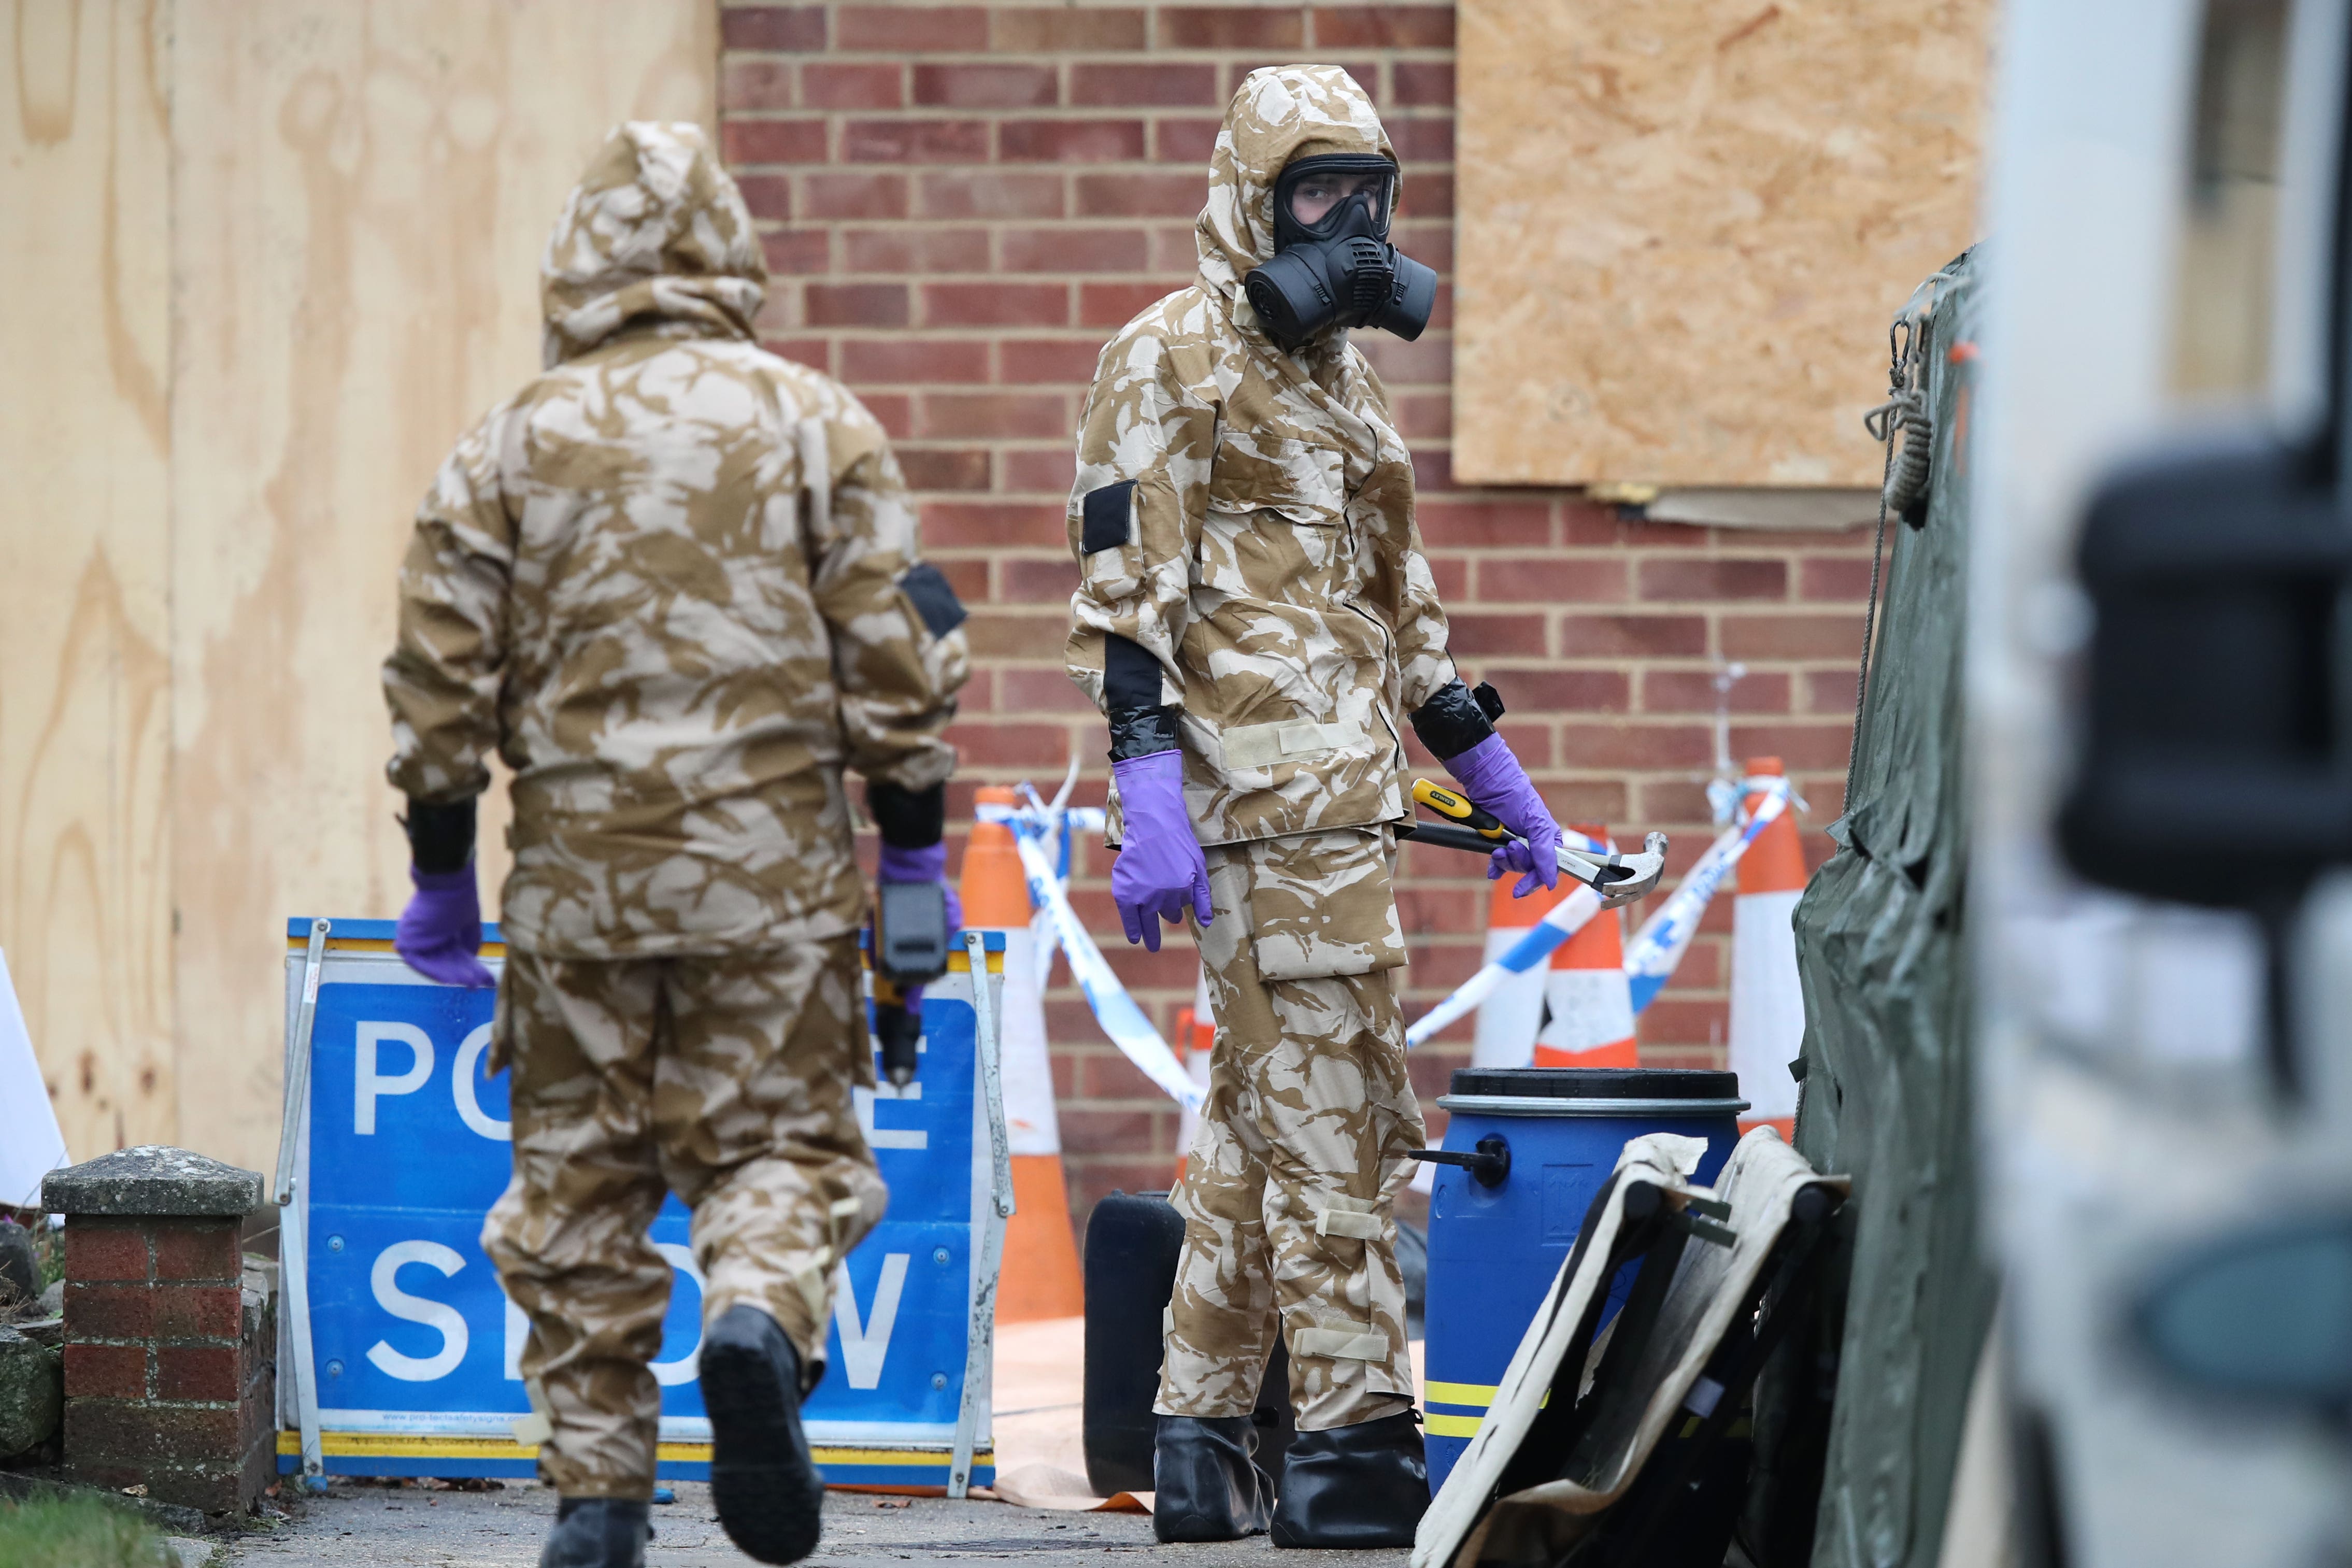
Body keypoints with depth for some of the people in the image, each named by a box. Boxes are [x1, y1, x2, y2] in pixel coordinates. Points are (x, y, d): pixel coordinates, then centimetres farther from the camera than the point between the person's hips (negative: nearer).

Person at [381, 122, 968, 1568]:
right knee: (780, 1138, 7)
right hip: (774, 869, -1)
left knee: (579, 1178, 10)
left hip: (578, 868, 1)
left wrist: (441, 876, 13)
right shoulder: (814, 424, 1)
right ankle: (762, 1315, -25)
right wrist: (915, 861, 6)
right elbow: (897, 654, -1)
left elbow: (442, 675, 4)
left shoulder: (513, 445, 4)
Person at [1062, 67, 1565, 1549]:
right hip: (1272, 797, -10)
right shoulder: (1176, 356, -5)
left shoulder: (1337, 371, 23)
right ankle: (1356, 1444, -13)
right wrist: (1146, 795, -21)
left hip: (1337, 797, 10)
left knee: (1260, 1114, 10)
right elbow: (1126, 587, -12)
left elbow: (1399, 598, 30)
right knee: (1337, 1108, -12)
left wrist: (1494, 773, 26)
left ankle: (1207, 1446, 14)